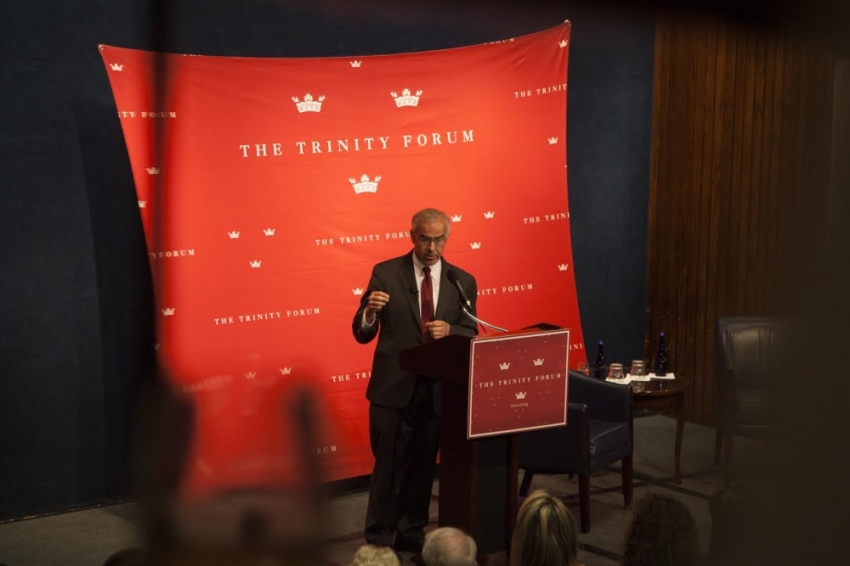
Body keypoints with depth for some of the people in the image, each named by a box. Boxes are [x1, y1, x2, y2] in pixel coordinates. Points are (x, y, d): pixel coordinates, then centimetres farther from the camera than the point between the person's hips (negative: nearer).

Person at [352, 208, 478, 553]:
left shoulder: (462, 281, 3)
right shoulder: (386, 273, -4)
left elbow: (471, 336, 4)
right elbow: (362, 334, -4)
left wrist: (449, 330, -18)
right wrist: (370, 311, -26)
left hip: (437, 389, 3)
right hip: (393, 387, -3)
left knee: (422, 467, 13)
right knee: (388, 467, 2)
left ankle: (411, 534, 27)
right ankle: (378, 540, 12)